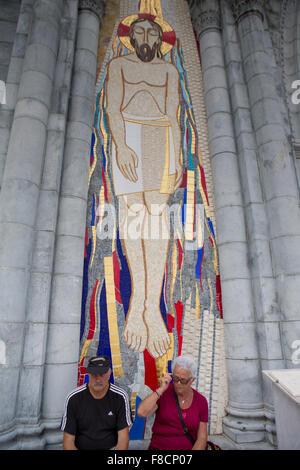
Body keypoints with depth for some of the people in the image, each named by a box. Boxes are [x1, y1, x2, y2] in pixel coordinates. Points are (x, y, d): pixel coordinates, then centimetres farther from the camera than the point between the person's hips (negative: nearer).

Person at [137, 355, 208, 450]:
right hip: (159, 447, -1)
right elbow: (141, 413, -20)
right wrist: (161, 389, -22)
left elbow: (202, 438, 1)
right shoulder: (162, 392, -6)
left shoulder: (201, 401, -1)